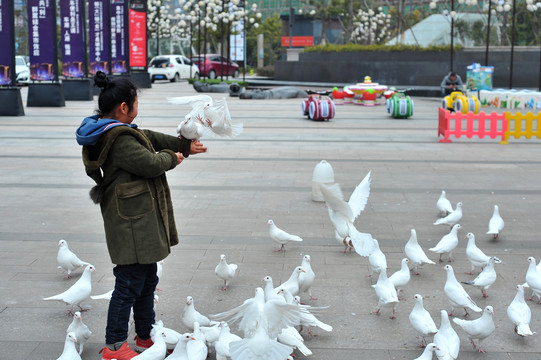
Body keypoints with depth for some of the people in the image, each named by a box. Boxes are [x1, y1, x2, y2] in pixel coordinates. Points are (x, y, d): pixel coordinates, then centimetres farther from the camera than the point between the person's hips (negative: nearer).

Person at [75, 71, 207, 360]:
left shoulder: (118, 131, 10)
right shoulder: (119, 139, -22)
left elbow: (150, 138, 20)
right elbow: (151, 163, -22)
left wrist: (185, 145, 19)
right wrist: (171, 157, -1)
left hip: (140, 219, 11)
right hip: (131, 222, -11)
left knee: (147, 280, 20)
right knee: (130, 284, -3)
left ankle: (146, 336, 33)